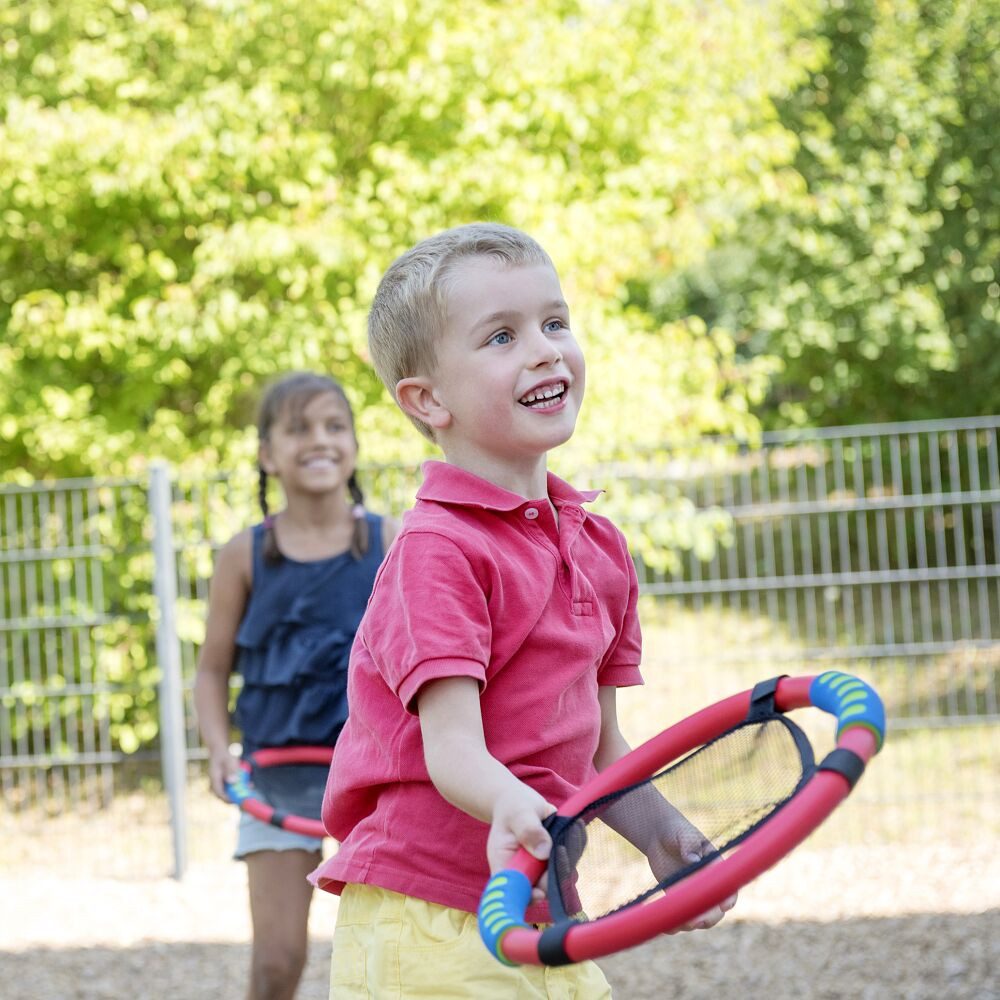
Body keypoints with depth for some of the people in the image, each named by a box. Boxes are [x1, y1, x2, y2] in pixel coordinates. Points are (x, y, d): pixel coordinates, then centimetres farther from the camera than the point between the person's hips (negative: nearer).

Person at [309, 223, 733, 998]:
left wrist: (670, 840, 3)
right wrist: (509, 806, -42)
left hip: (541, 918, 8)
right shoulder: (438, 549, -14)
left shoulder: (599, 546, 10)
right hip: (426, 931, -7)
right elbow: (452, 747, -23)